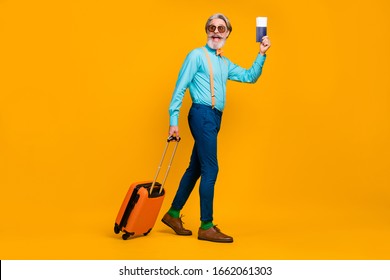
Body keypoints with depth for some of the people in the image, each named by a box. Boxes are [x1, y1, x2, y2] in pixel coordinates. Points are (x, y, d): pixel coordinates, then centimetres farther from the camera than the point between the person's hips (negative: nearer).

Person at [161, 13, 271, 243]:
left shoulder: (225, 64, 20)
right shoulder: (197, 55, -3)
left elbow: (250, 77, 22)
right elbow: (180, 88, -7)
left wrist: (261, 55, 10)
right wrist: (173, 120, -14)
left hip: (214, 118, 8)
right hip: (203, 115, -8)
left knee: (196, 168, 12)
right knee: (210, 169, -10)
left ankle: (173, 214, 22)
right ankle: (206, 226, -6)